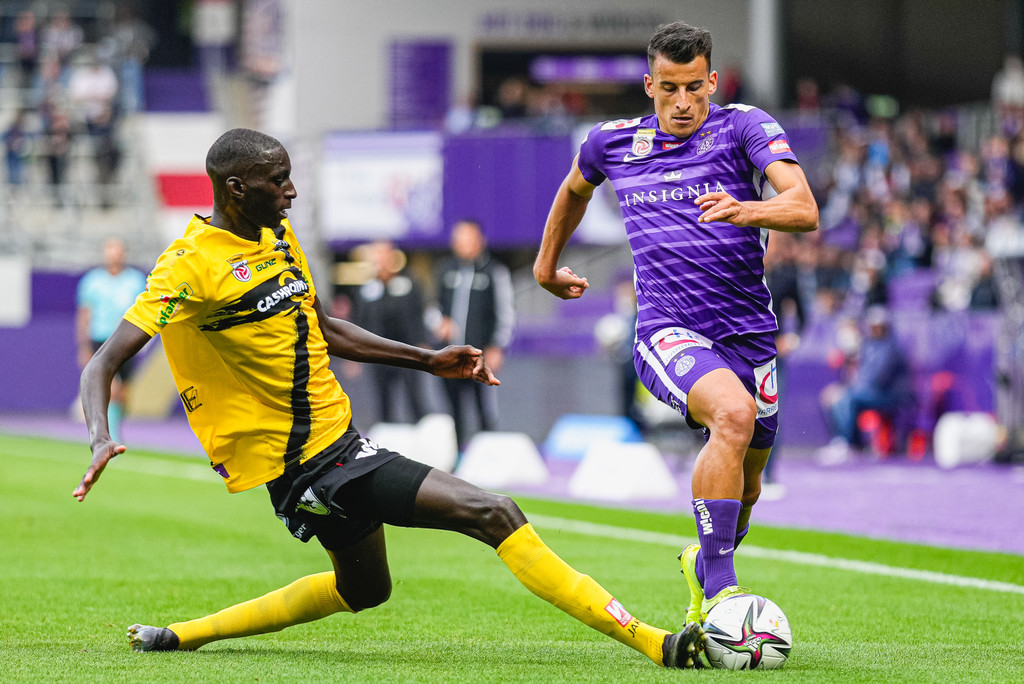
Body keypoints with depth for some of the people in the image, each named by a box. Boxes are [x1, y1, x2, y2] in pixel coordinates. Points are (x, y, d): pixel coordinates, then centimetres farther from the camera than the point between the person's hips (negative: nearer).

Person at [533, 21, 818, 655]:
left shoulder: (745, 127, -3)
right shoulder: (613, 143, 6)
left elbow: (804, 209, -18)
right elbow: (574, 189, 30)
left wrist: (746, 209, -37)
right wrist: (547, 263, 38)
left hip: (749, 334, 2)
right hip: (668, 333, -2)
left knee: (743, 486, 13)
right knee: (734, 414, -32)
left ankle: (702, 563, 48)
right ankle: (719, 590, -31)